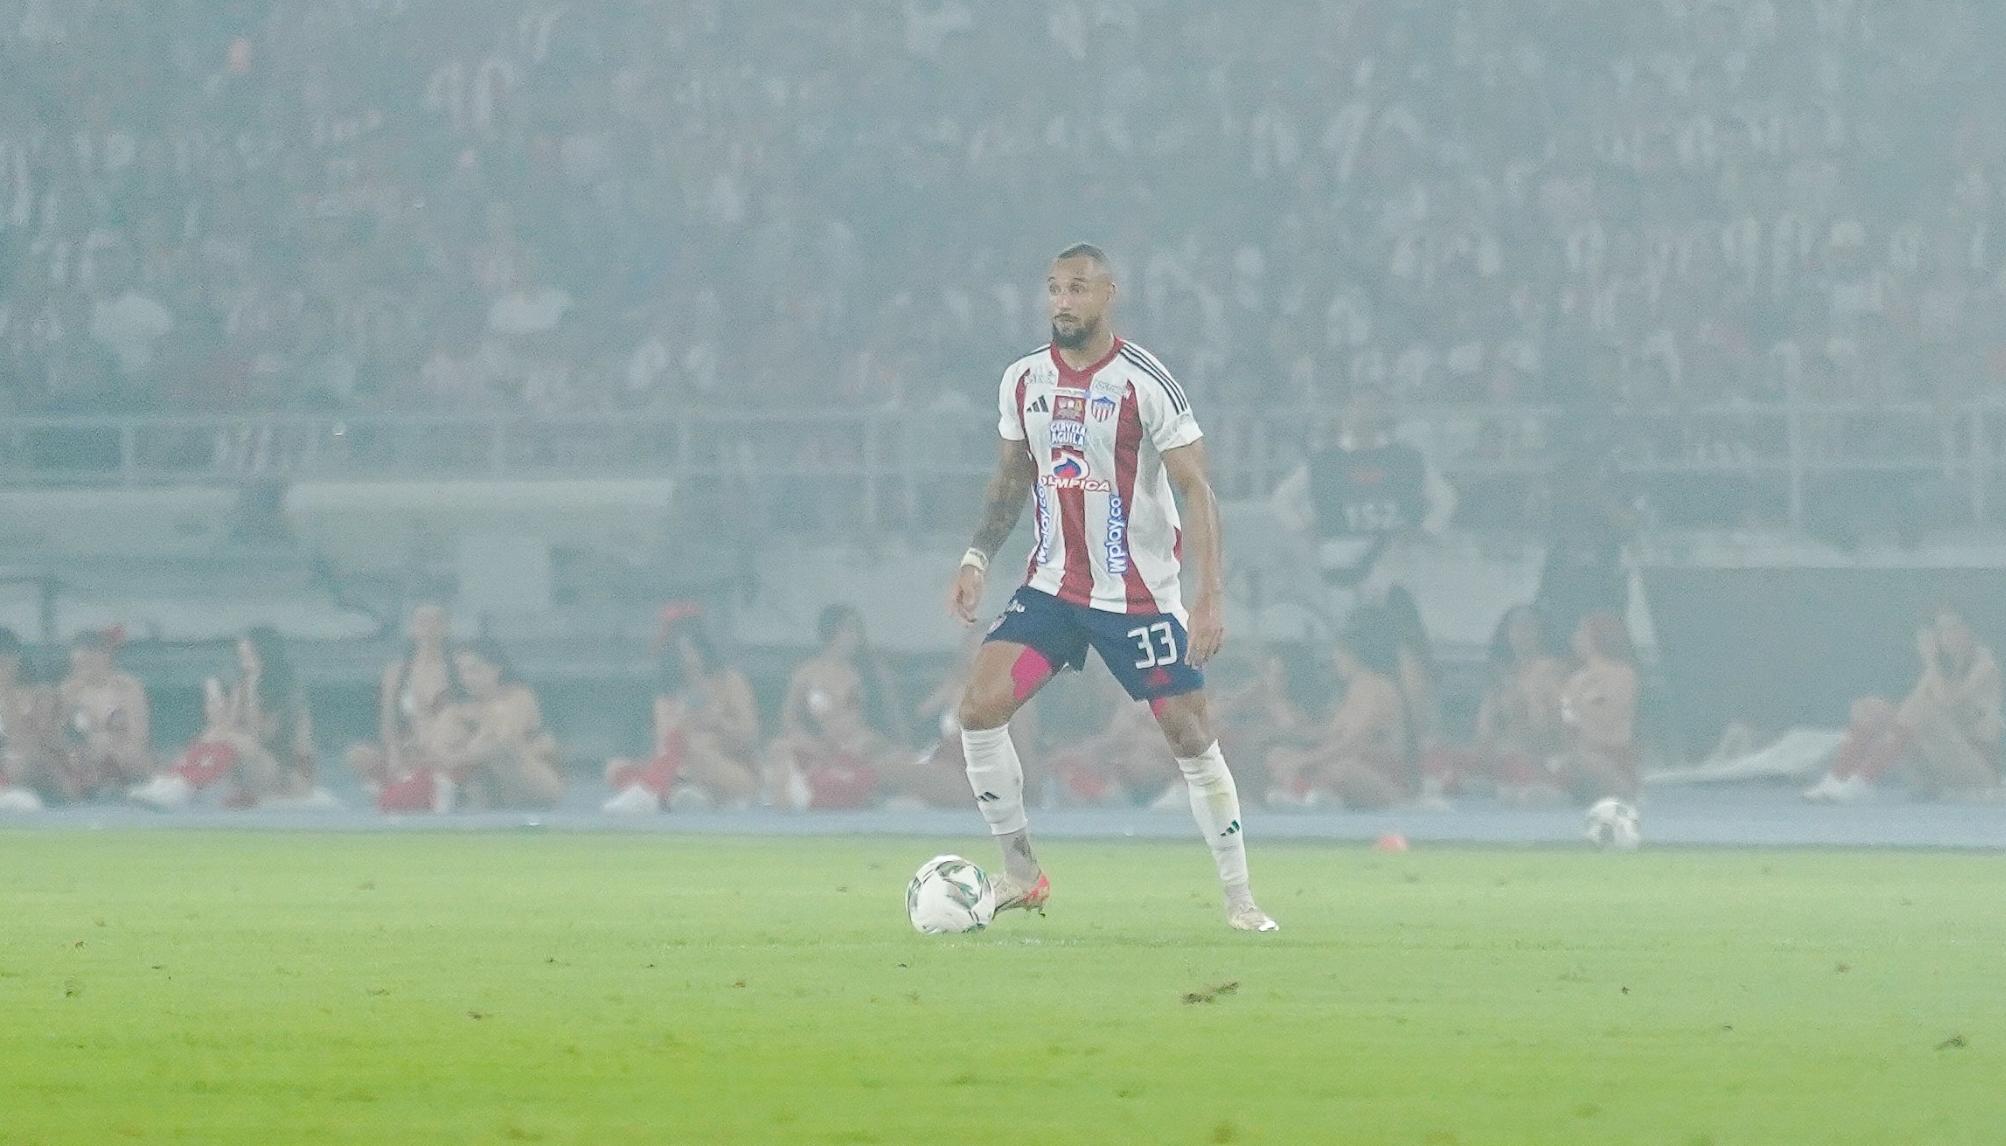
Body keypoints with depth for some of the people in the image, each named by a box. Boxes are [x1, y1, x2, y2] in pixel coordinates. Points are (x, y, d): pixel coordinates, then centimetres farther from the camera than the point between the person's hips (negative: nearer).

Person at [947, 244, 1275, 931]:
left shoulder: (1146, 383, -14)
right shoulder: (1023, 381, 2)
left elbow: (1196, 491, -13)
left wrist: (1211, 596, -21)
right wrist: (978, 557, 3)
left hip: (1141, 594, -4)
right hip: (1052, 586, 4)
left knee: (1191, 738, -3)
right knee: (979, 706, -12)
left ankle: (1239, 899, 10)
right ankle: (1021, 873, 1)